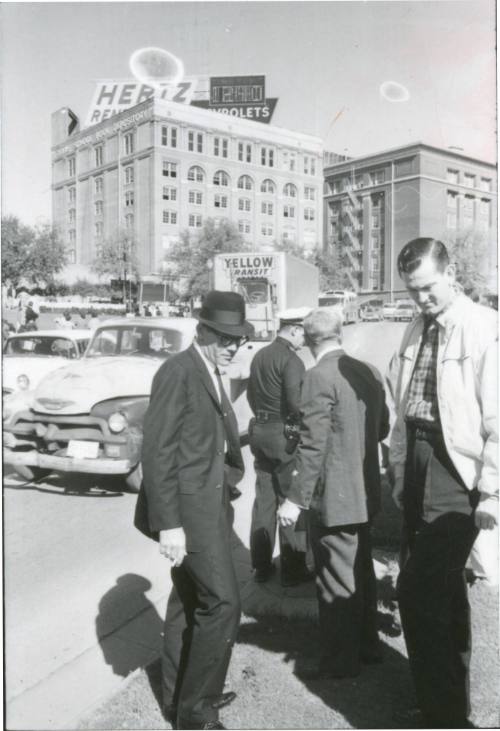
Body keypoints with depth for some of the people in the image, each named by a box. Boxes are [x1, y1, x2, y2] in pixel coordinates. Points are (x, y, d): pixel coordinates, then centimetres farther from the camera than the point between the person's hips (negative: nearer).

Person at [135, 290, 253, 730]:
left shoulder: (211, 374, 13)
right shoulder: (179, 371, -15)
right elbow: (157, 452, -19)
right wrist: (168, 524, -22)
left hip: (208, 505, 10)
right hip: (188, 508, -10)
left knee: (192, 602, 18)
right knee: (223, 602, -8)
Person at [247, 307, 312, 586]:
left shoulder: (259, 356, 11)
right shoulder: (291, 360, -16)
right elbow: (296, 403, -23)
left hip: (260, 431, 8)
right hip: (285, 435, -8)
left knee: (264, 499, 14)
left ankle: (262, 565, 22)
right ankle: (293, 569, 11)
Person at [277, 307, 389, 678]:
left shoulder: (319, 377, -20)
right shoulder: (369, 371, 2)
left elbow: (313, 445, -22)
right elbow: (383, 428, 11)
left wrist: (295, 499, -17)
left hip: (333, 497, -8)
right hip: (364, 493, 8)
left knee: (336, 580, 8)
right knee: (361, 571, 22)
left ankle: (342, 659, 23)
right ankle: (367, 645, 37)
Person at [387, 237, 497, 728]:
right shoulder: (415, 331, 11)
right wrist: (399, 471, 15)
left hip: (455, 467, -7)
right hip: (417, 462, 7)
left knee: (417, 589, -9)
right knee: (443, 587, 19)